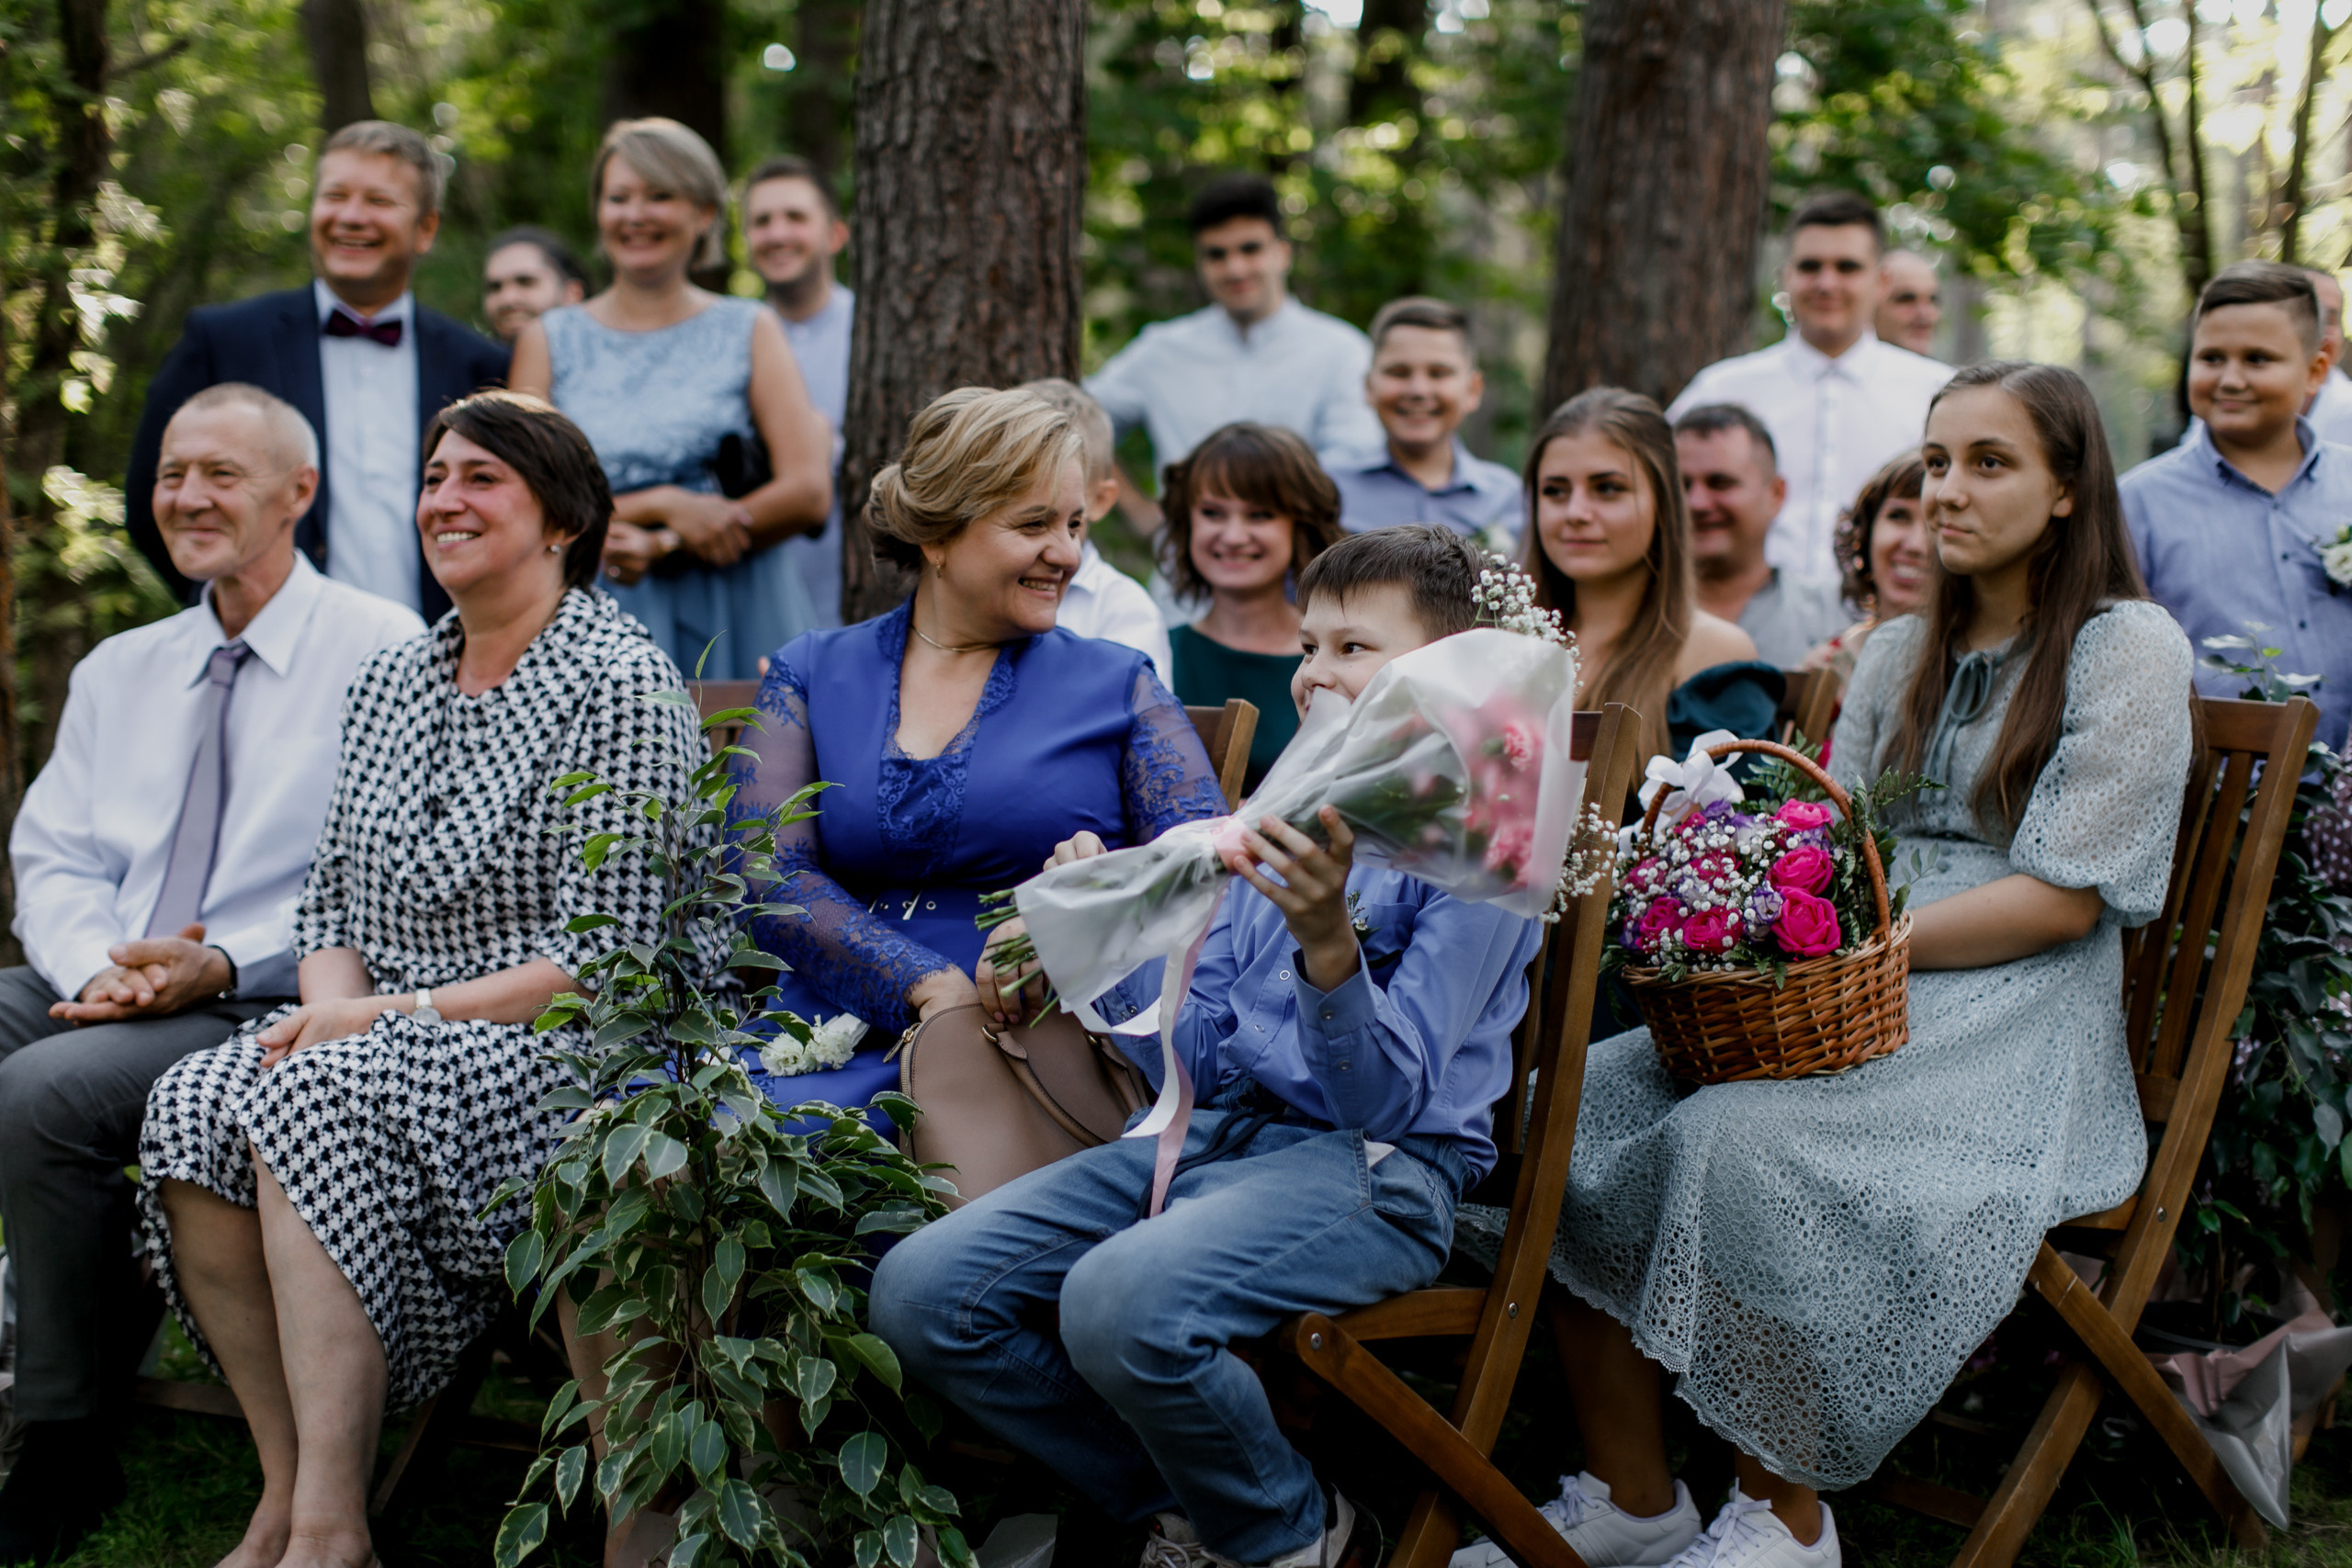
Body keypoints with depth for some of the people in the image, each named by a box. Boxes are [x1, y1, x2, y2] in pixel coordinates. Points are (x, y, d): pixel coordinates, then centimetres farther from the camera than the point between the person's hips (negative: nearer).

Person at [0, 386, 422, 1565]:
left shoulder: (381, 651, 0)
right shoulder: (118, 671, 22)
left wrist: (220, 967, -19)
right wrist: (97, 964, -8)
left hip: (268, 1009, -7)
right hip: (96, 984, 7)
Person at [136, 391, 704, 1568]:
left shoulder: (620, 681, -6)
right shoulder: (390, 680, 17)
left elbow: (606, 955, -13)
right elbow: (330, 899, 18)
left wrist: (406, 1012, -16)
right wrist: (333, 1001, -5)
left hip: (552, 1054, -7)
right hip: (380, 1038, 7)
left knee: (310, 1102, -32)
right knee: (193, 1103, -22)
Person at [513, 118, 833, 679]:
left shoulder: (750, 331, 9)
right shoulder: (548, 341, 10)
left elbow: (809, 494, -3)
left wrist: (658, 547, -8)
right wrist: (665, 505, -11)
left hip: (738, 629, 0)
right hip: (601, 627, 0)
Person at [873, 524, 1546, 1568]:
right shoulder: (1284, 821, 17)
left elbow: (1386, 1098, -15)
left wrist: (1329, 943, -30)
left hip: (1373, 1168, -8)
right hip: (1223, 1130, 8)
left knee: (1123, 1302, -36)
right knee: (918, 1292, -9)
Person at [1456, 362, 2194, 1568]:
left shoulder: (2128, 649, -1)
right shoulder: (1899, 656, 21)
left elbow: (2064, 899, -10)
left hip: (2013, 1017, -7)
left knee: (1747, 1139, -33)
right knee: (1576, 1104, -17)